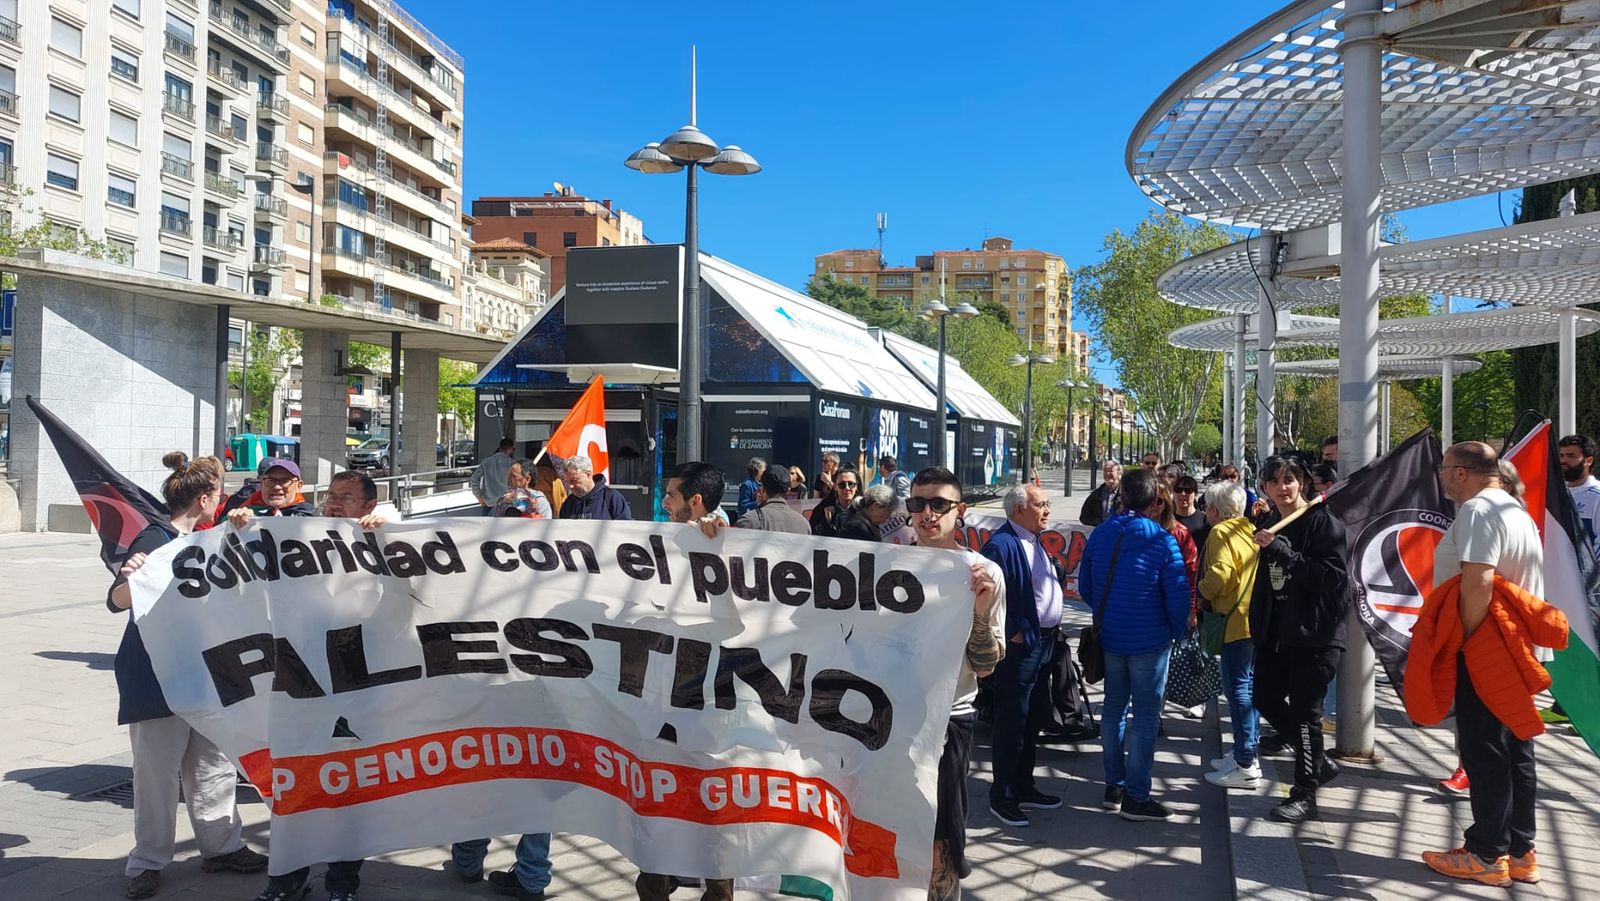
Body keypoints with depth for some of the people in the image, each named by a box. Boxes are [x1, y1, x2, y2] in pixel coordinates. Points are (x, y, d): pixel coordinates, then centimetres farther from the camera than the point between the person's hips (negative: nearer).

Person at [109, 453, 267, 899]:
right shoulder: (153, 540, -14)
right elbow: (117, 601, -22)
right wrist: (131, 579, -44)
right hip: (155, 677, -8)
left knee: (213, 762, 14)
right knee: (158, 771, 0)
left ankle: (220, 846, 26)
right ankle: (148, 862, 14)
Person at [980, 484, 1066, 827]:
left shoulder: (1034, 542, 13)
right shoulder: (1001, 545, -18)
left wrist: (1050, 633, 14)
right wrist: (1014, 636, -18)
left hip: (1044, 643, 10)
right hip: (1020, 646, -10)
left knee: (1031, 721, 18)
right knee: (1012, 722, -1)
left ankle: (1023, 787, 31)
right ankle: (1001, 796, 11)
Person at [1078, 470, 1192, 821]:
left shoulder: (1099, 535, -1)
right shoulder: (1162, 541, -15)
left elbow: (1085, 587, 6)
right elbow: (1178, 595, -14)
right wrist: (1178, 632, 3)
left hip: (1109, 638, 5)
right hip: (1150, 641, -5)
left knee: (1114, 708, 16)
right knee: (1145, 715, 3)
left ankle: (1113, 787, 24)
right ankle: (1136, 797, 7)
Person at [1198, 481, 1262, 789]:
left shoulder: (1221, 532, -10)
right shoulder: (1249, 529, 15)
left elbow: (1220, 573, -23)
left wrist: (1203, 592, -4)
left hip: (1236, 619, -9)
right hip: (1256, 617, 9)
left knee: (1237, 688, -5)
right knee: (1248, 685, 17)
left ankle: (1246, 766, -4)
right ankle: (1246, 753, 25)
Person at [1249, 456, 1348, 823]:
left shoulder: (1324, 523, -12)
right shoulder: (1269, 524, 11)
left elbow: (1333, 577, -22)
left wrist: (1285, 553, -28)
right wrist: (1258, 625, 16)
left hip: (1314, 634, -8)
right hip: (1275, 631, 8)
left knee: (1305, 710, -3)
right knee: (1265, 697, 13)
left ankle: (1305, 794, 9)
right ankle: (1319, 762, 33)